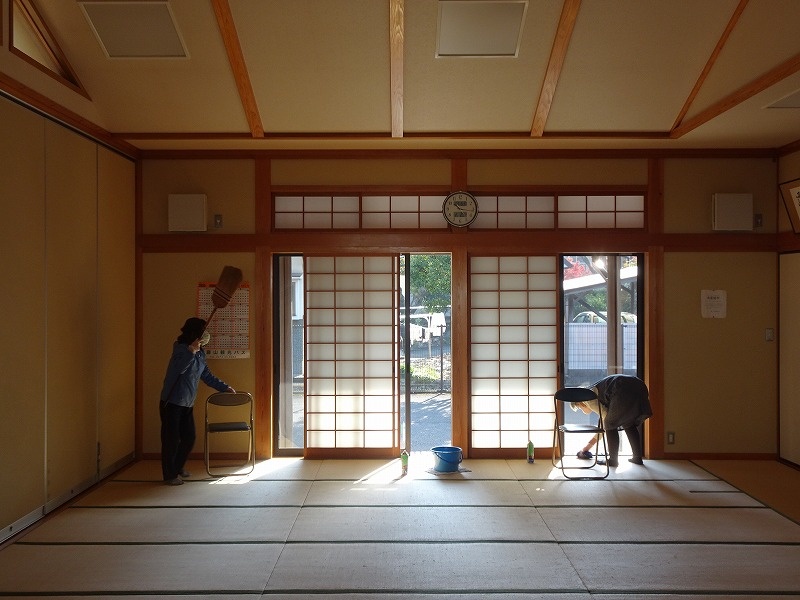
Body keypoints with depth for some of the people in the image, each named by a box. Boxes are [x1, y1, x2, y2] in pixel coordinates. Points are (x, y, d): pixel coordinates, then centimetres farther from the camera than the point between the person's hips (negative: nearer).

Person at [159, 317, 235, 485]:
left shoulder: (200, 353, 6)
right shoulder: (181, 349, -17)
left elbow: (206, 375, 17)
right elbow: (179, 368, -37)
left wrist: (224, 387, 17)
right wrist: (191, 350, -43)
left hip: (187, 404, 8)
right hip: (172, 402, -8)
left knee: (189, 438, 12)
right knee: (171, 439, 1)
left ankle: (178, 468, 33)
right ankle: (170, 475, 15)